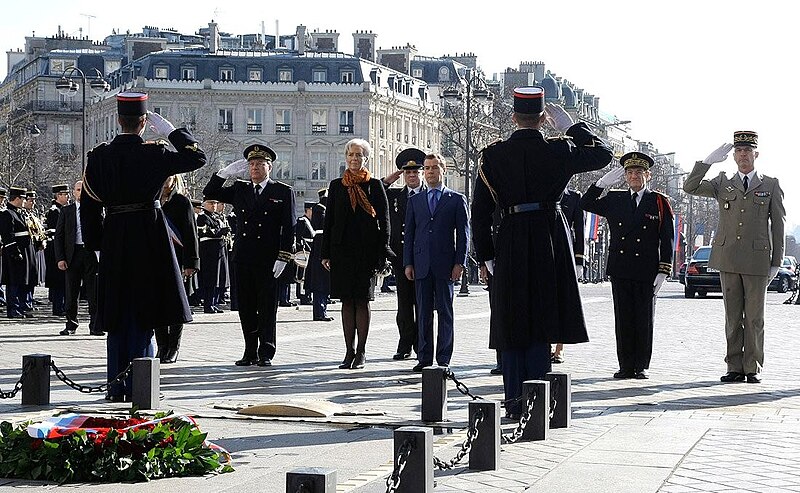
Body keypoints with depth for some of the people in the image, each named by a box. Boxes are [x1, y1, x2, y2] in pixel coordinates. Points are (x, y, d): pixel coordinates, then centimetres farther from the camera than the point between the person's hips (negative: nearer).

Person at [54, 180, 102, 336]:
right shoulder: (66, 211, 9)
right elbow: (58, 236, 6)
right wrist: (60, 258, -3)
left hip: (92, 254, -1)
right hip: (72, 254, 1)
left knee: (94, 293, -1)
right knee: (71, 293, 4)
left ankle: (95, 326, 3)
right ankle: (71, 325, 14)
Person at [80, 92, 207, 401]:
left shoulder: (98, 157, 1)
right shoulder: (154, 155, -9)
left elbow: (89, 206, 4)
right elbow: (197, 157, 2)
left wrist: (96, 245, 14)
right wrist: (171, 131, 6)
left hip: (113, 242, 3)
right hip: (150, 241, -3)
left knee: (117, 319, 11)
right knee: (143, 317, 3)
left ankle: (116, 388, 13)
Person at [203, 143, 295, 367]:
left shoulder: (284, 192, 2)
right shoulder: (239, 190, 14)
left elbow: (288, 228, -2)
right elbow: (209, 193, 11)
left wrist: (282, 258, -10)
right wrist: (227, 172, 1)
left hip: (268, 261, -4)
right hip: (243, 260, 4)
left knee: (267, 308, -1)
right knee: (246, 309, 7)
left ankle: (266, 354, 4)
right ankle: (250, 353, 14)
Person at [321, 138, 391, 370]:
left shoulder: (375, 185, 2)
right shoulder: (336, 186, 10)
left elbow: (384, 220, 0)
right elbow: (329, 220, 10)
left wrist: (382, 254, -7)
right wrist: (326, 253, 4)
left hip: (366, 250, -2)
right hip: (342, 250, 2)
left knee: (362, 300, 0)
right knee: (347, 301, 4)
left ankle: (361, 352, 7)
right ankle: (350, 352, 9)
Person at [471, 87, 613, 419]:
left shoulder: (491, 156, 0)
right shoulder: (559, 152, -4)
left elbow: (480, 211, 2)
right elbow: (603, 153, 13)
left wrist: (484, 257, 8)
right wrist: (571, 126, 17)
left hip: (510, 245, 1)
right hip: (550, 241, -1)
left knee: (512, 326, 9)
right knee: (541, 324, 5)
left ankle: (514, 404, 9)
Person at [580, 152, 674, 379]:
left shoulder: (660, 202, 3)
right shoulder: (614, 199, 12)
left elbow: (667, 239, 1)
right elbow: (586, 204, 11)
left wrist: (663, 271, -6)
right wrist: (603, 182, 0)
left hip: (647, 272, -2)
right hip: (620, 270, 2)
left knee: (644, 320, 2)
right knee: (623, 319, 4)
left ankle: (642, 366, 9)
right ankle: (626, 366, 9)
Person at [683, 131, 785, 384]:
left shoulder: (771, 185, 8)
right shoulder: (722, 183, 12)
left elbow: (778, 224, 7)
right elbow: (690, 188, 1)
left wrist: (776, 262, 2)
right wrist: (708, 161, -9)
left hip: (757, 260, -2)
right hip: (728, 259, 2)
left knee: (754, 317, 1)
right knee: (733, 317, 4)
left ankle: (753, 369, 7)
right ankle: (735, 368, 8)